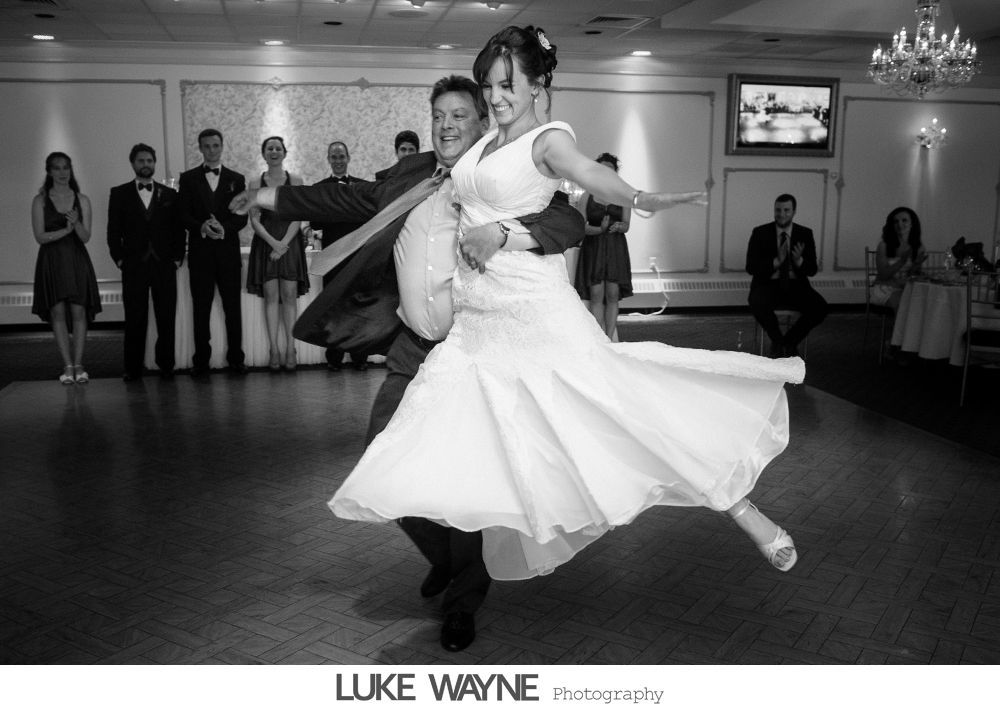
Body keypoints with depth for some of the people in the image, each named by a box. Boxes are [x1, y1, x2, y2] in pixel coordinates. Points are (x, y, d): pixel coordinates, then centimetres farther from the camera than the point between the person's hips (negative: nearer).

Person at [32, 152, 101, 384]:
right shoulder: (40, 201, 4)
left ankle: (78, 364, -2)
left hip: (77, 260, 1)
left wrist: (76, 223, -18)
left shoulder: (82, 200, 7)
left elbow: (86, 237, 2)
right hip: (52, 261, -1)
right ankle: (67, 366, -2)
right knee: (58, 312, -5)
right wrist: (65, 230, -16)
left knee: (79, 312, -6)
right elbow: (40, 236, -2)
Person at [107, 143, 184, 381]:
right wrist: (120, 259, -2)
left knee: (167, 319, 0)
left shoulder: (169, 194, 13)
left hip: (165, 265, 1)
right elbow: (113, 230, 7)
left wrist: (177, 258, 1)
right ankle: (133, 368, 5)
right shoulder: (119, 193, 11)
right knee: (134, 320, 0)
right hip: (133, 266, -1)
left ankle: (166, 365, 7)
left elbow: (178, 228, 11)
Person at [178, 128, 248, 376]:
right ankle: (201, 361, 6)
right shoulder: (188, 178, 11)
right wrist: (202, 226, -16)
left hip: (228, 251, 0)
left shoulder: (236, 179, 12)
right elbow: (183, 215, 4)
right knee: (201, 308, 1)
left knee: (233, 308, 0)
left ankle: (236, 358, 6)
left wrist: (224, 228, -14)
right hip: (200, 252, 0)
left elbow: (242, 216, 4)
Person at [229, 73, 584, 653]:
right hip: (413, 348, 5)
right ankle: (443, 555, 33)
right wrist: (278, 198, 29)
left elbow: (570, 223, -17)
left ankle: (464, 600, 24)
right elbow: (353, 200, 24)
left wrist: (503, 233, -33)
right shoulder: (408, 176, 10)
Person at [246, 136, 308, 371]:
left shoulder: (295, 182, 7)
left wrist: (284, 243, -12)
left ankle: (290, 348, -2)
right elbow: (254, 219, 1)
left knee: (289, 296, -3)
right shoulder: (256, 183, 7)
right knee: (271, 296, -2)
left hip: (290, 242, 0)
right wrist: (273, 242, -13)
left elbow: (298, 217, 0)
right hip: (265, 243, 0)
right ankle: (274, 350, -1)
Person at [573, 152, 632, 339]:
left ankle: (609, 340, 1)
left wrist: (618, 226, -23)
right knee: (596, 295, -7)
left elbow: (626, 226, 1)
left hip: (615, 249, 1)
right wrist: (600, 229, -22)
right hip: (593, 248, -1)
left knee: (613, 295, -3)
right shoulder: (586, 197, 6)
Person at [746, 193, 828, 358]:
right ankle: (777, 341, -7)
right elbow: (751, 267, -8)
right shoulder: (760, 233, 0)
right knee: (756, 302, -36)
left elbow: (812, 270, 2)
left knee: (820, 308, -25)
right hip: (768, 284, -2)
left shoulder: (805, 234, 5)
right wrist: (776, 261, -22)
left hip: (796, 285, 2)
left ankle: (790, 341, 1)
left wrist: (799, 261, -21)